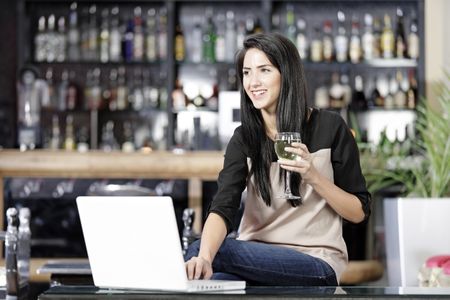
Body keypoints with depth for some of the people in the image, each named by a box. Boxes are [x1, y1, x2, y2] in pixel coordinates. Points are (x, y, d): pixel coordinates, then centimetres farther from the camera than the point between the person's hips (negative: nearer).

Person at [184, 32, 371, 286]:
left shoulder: (329, 128, 0)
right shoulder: (244, 139, 6)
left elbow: (360, 212, 2)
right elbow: (223, 208, -11)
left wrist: (314, 176, -15)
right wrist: (205, 257, -32)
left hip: (316, 264, -3)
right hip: (260, 260, 3)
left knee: (195, 250, -27)